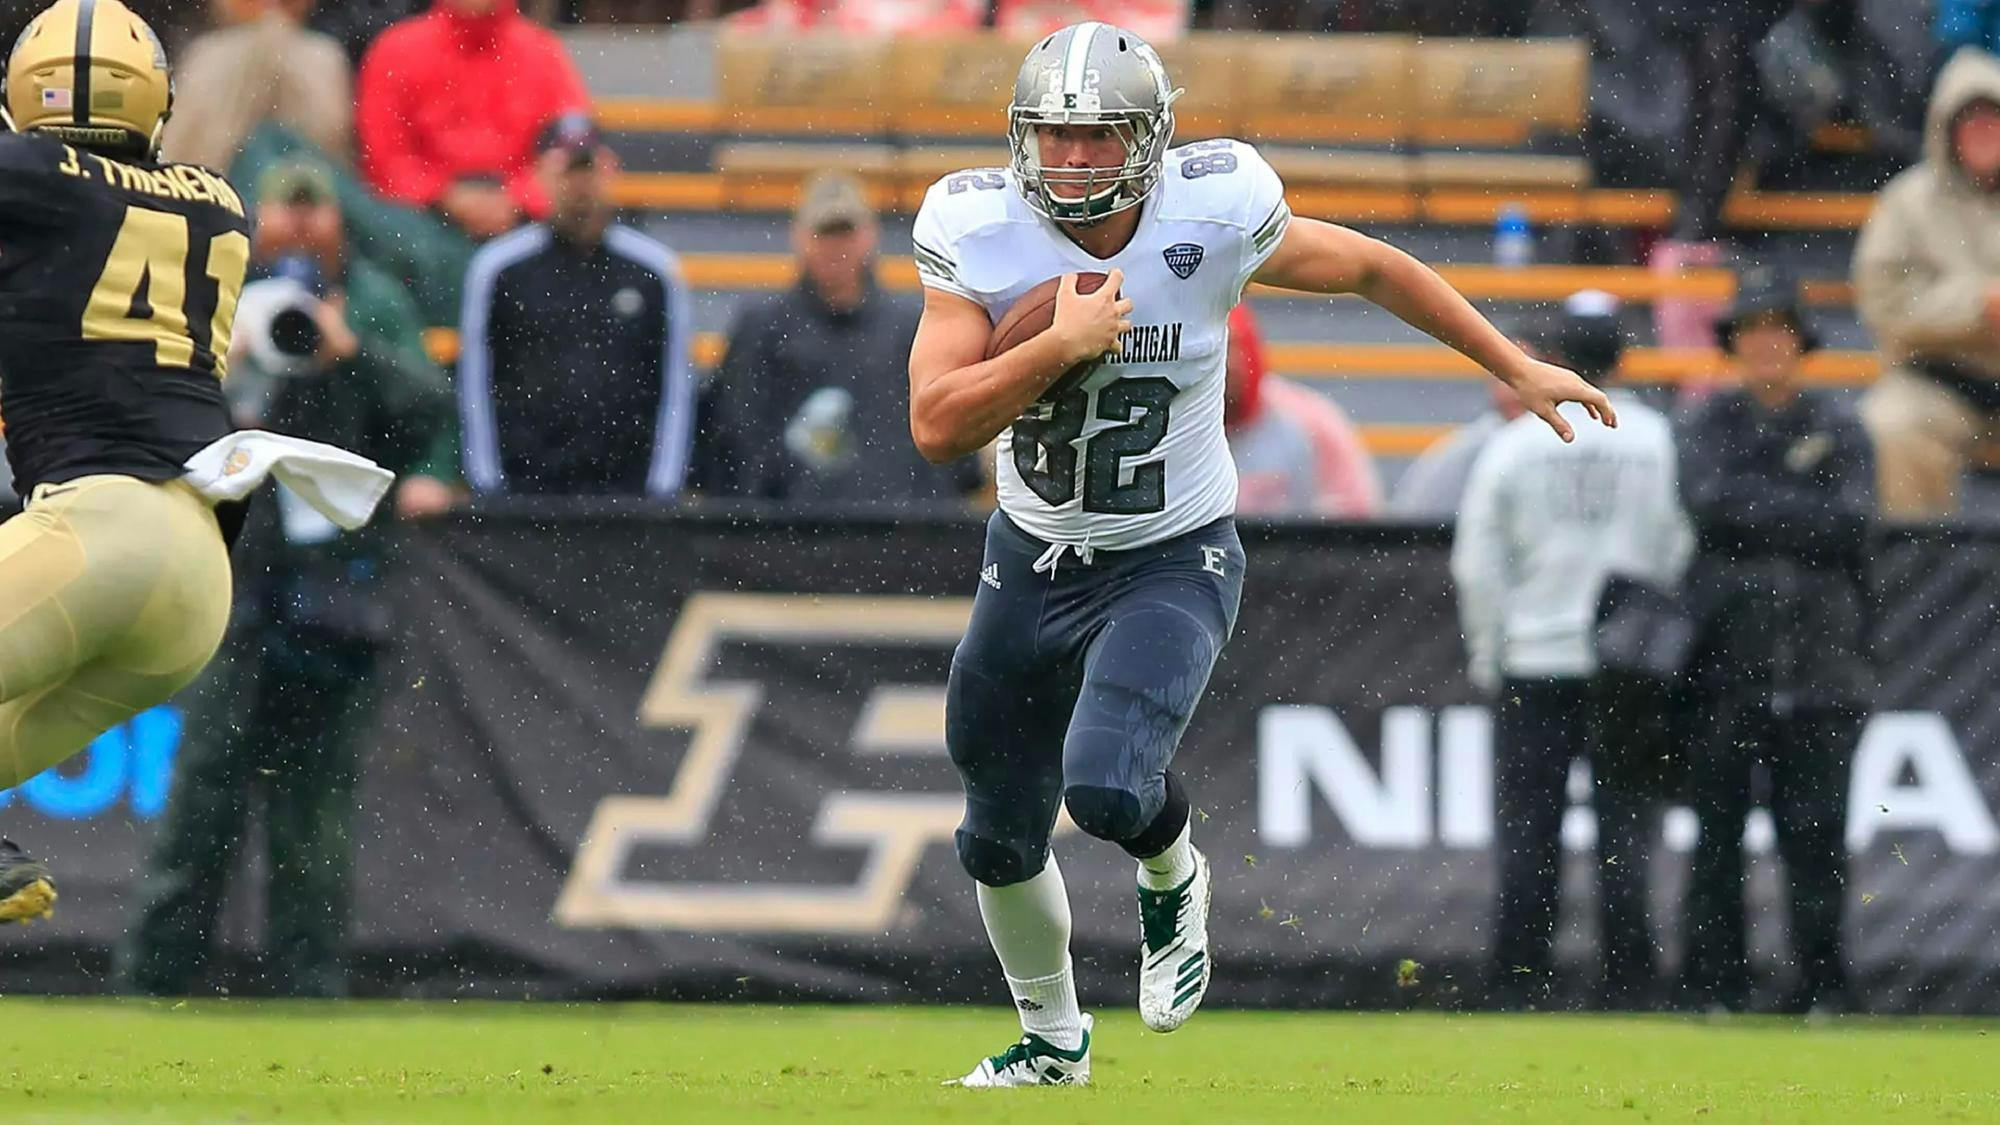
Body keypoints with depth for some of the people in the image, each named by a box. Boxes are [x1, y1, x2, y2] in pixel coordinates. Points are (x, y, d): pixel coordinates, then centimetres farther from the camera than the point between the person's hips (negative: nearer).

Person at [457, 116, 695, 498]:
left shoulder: (656, 271, 6)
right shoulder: (497, 268, 4)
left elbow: (676, 393, 8)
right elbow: (474, 388, 6)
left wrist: (661, 493, 1)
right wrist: (488, 489, 0)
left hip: (624, 489, 0)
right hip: (522, 489, 0)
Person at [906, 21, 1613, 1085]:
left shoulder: (1214, 216, -18)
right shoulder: (979, 234, -16)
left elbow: (1366, 267, -1)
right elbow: (937, 426, -21)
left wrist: (1516, 369, 4)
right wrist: (1064, 342, -32)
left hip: (1172, 566, -3)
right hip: (1032, 559, 3)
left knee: (1107, 786, -28)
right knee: (1000, 840, 14)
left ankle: (1172, 877, 10)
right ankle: (1052, 1040, 43)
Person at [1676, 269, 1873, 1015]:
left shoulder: (1839, 431, 12)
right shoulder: (1709, 423, 10)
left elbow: (1851, 525, -4)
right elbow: (1709, 503, -8)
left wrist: (1754, 511, -5)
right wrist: (1802, 515, -6)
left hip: (1820, 657, 0)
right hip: (1727, 655, 0)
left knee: (1816, 828, -3)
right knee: (1717, 823, -1)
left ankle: (1822, 984, 1)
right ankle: (1714, 984, 3)